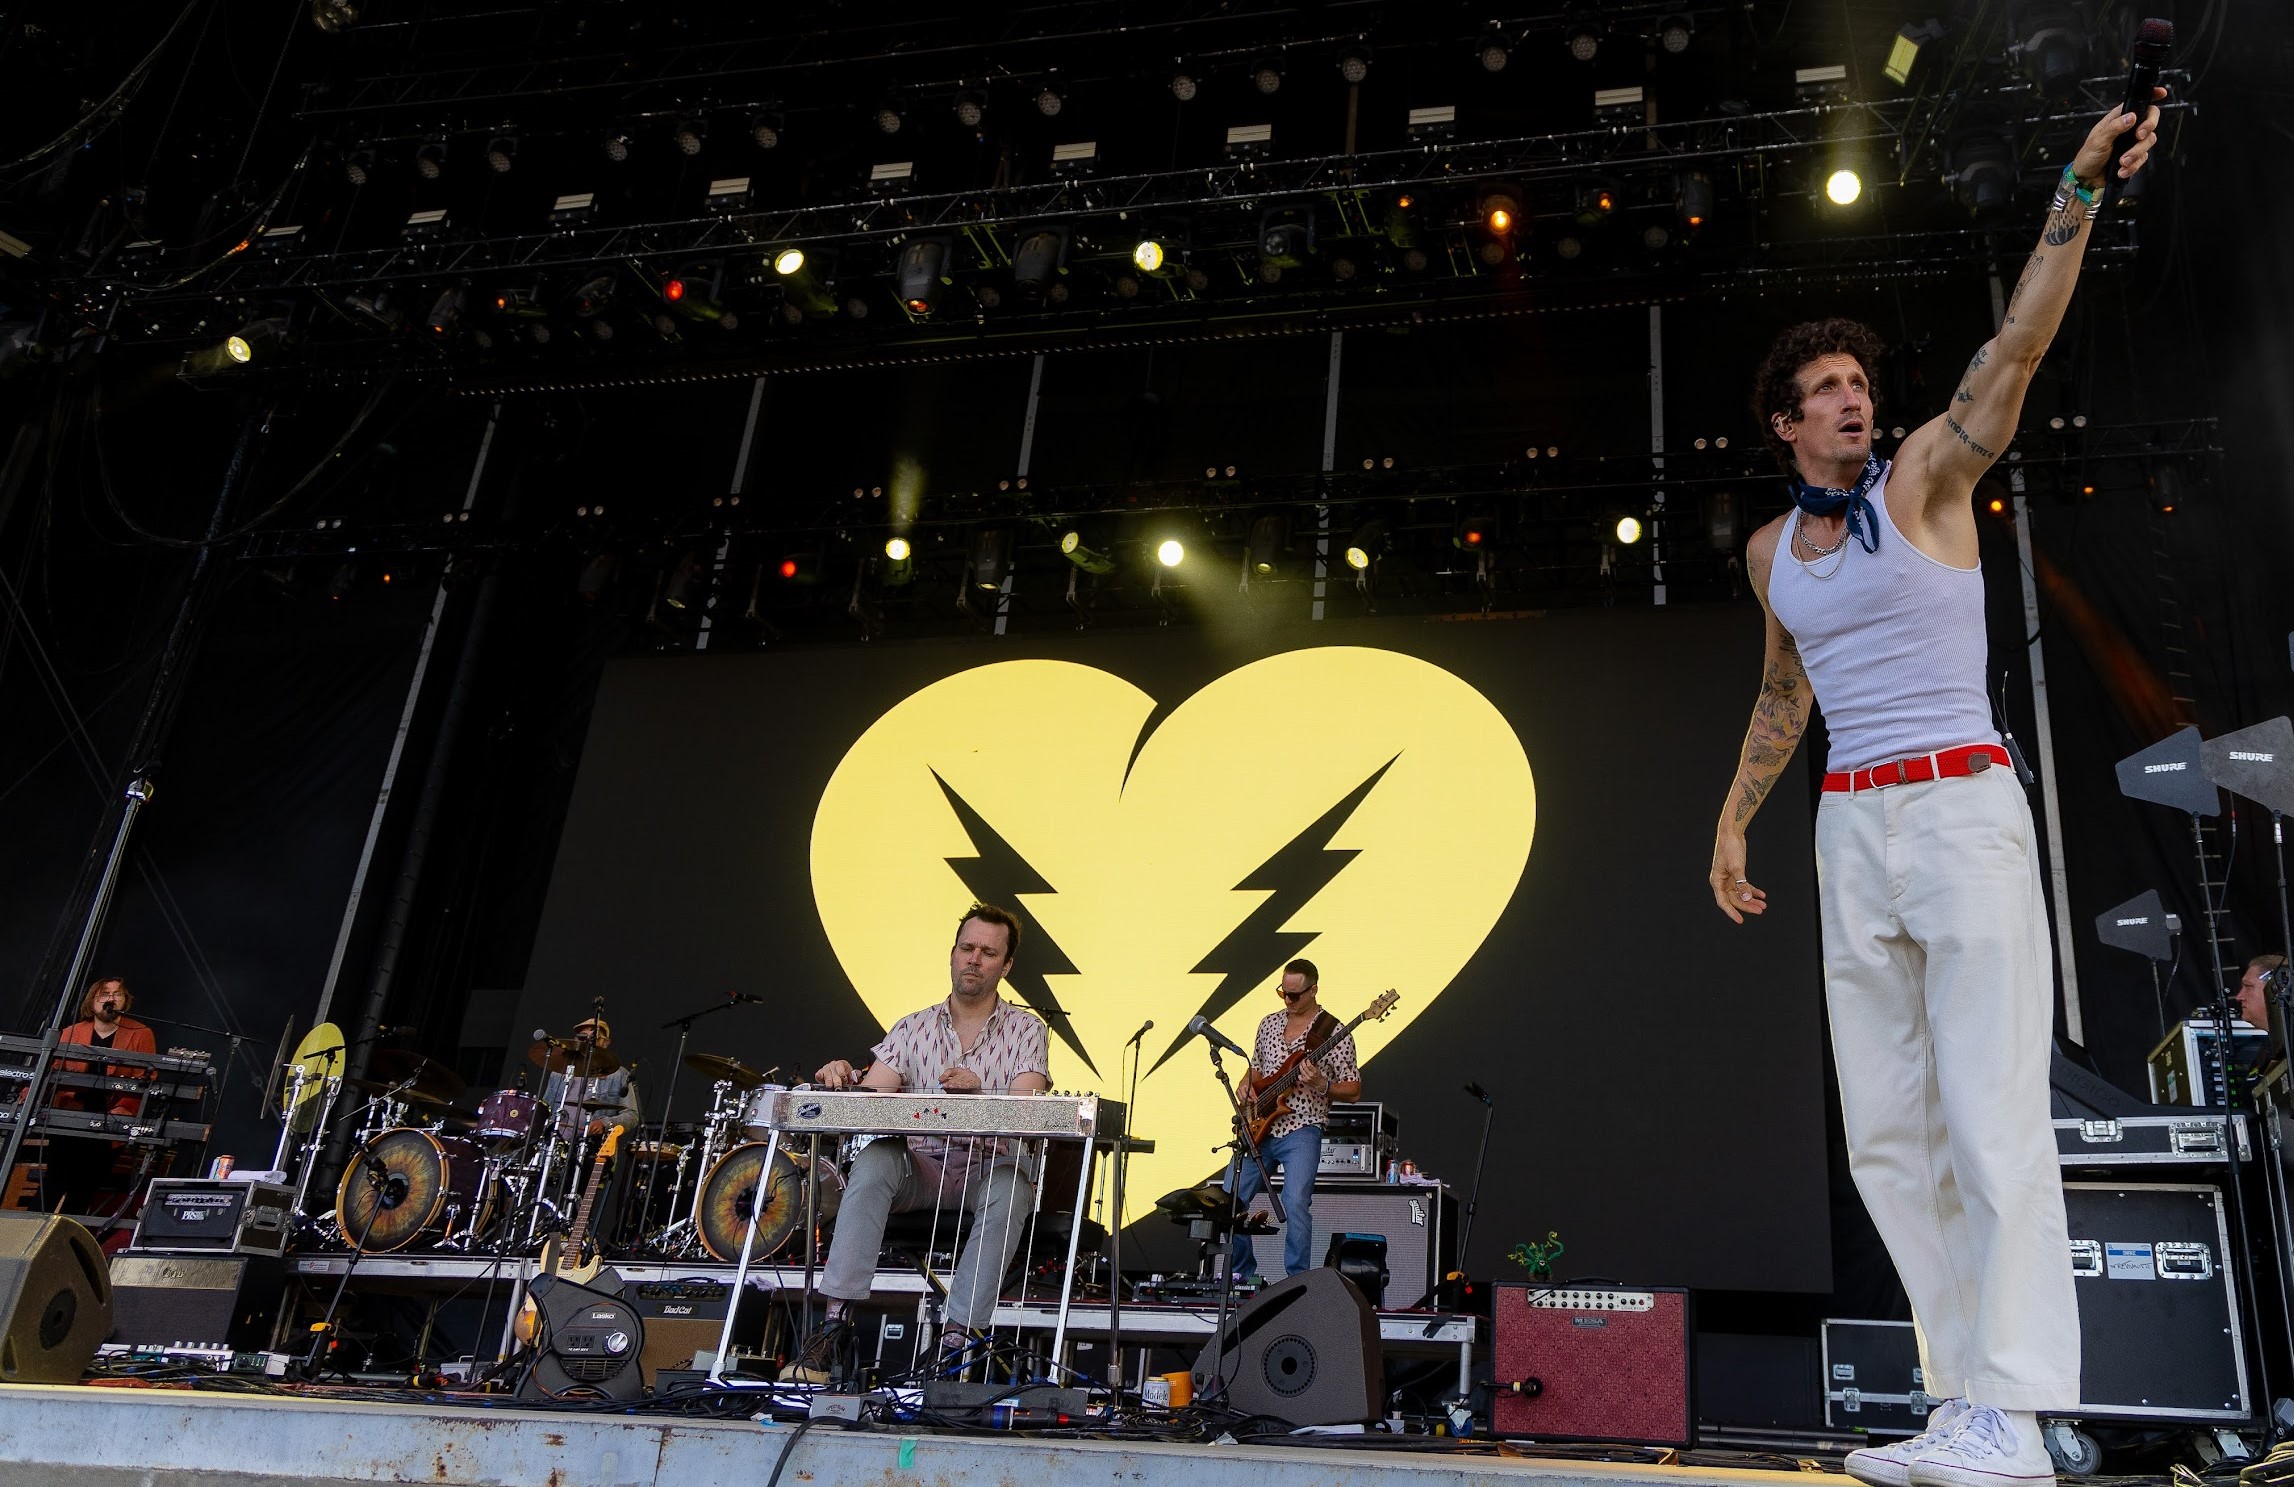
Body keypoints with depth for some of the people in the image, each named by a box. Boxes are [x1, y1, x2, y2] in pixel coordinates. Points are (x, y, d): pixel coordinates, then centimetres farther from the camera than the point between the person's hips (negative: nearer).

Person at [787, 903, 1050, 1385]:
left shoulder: (1027, 1029, 4)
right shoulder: (913, 1028, 11)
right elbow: (870, 1097, -1)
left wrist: (978, 1092, -33)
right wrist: (846, 1078, -24)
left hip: (992, 1166, -2)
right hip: (921, 1167, 2)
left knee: (1009, 1189, -36)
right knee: (874, 1160, -30)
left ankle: (957, 1340, -35)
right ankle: (836, 1324, -33)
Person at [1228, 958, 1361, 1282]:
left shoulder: (1334, 1032, -4)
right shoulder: (1269, 1023, 12)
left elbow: (1354, 1090, -3)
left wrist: (1321, 1085, -20)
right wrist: (1246, 1085, 3)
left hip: (1301, 1131, -6)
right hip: (1259, 1130, 6)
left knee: (1296, 1203, -21)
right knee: (1230, 1200, 4)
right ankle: (1244, 1275, 22)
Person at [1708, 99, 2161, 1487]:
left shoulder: (1926, 480, 1)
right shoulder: (1771, 548, 15)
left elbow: (2019, 347, -12)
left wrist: (2080, 190, -21)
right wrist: (1734, 821, 26)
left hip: (1964, 810, -6)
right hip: (1851, 832, 6)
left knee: (1992, 1114, -12)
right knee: (1887, 1134, 3)